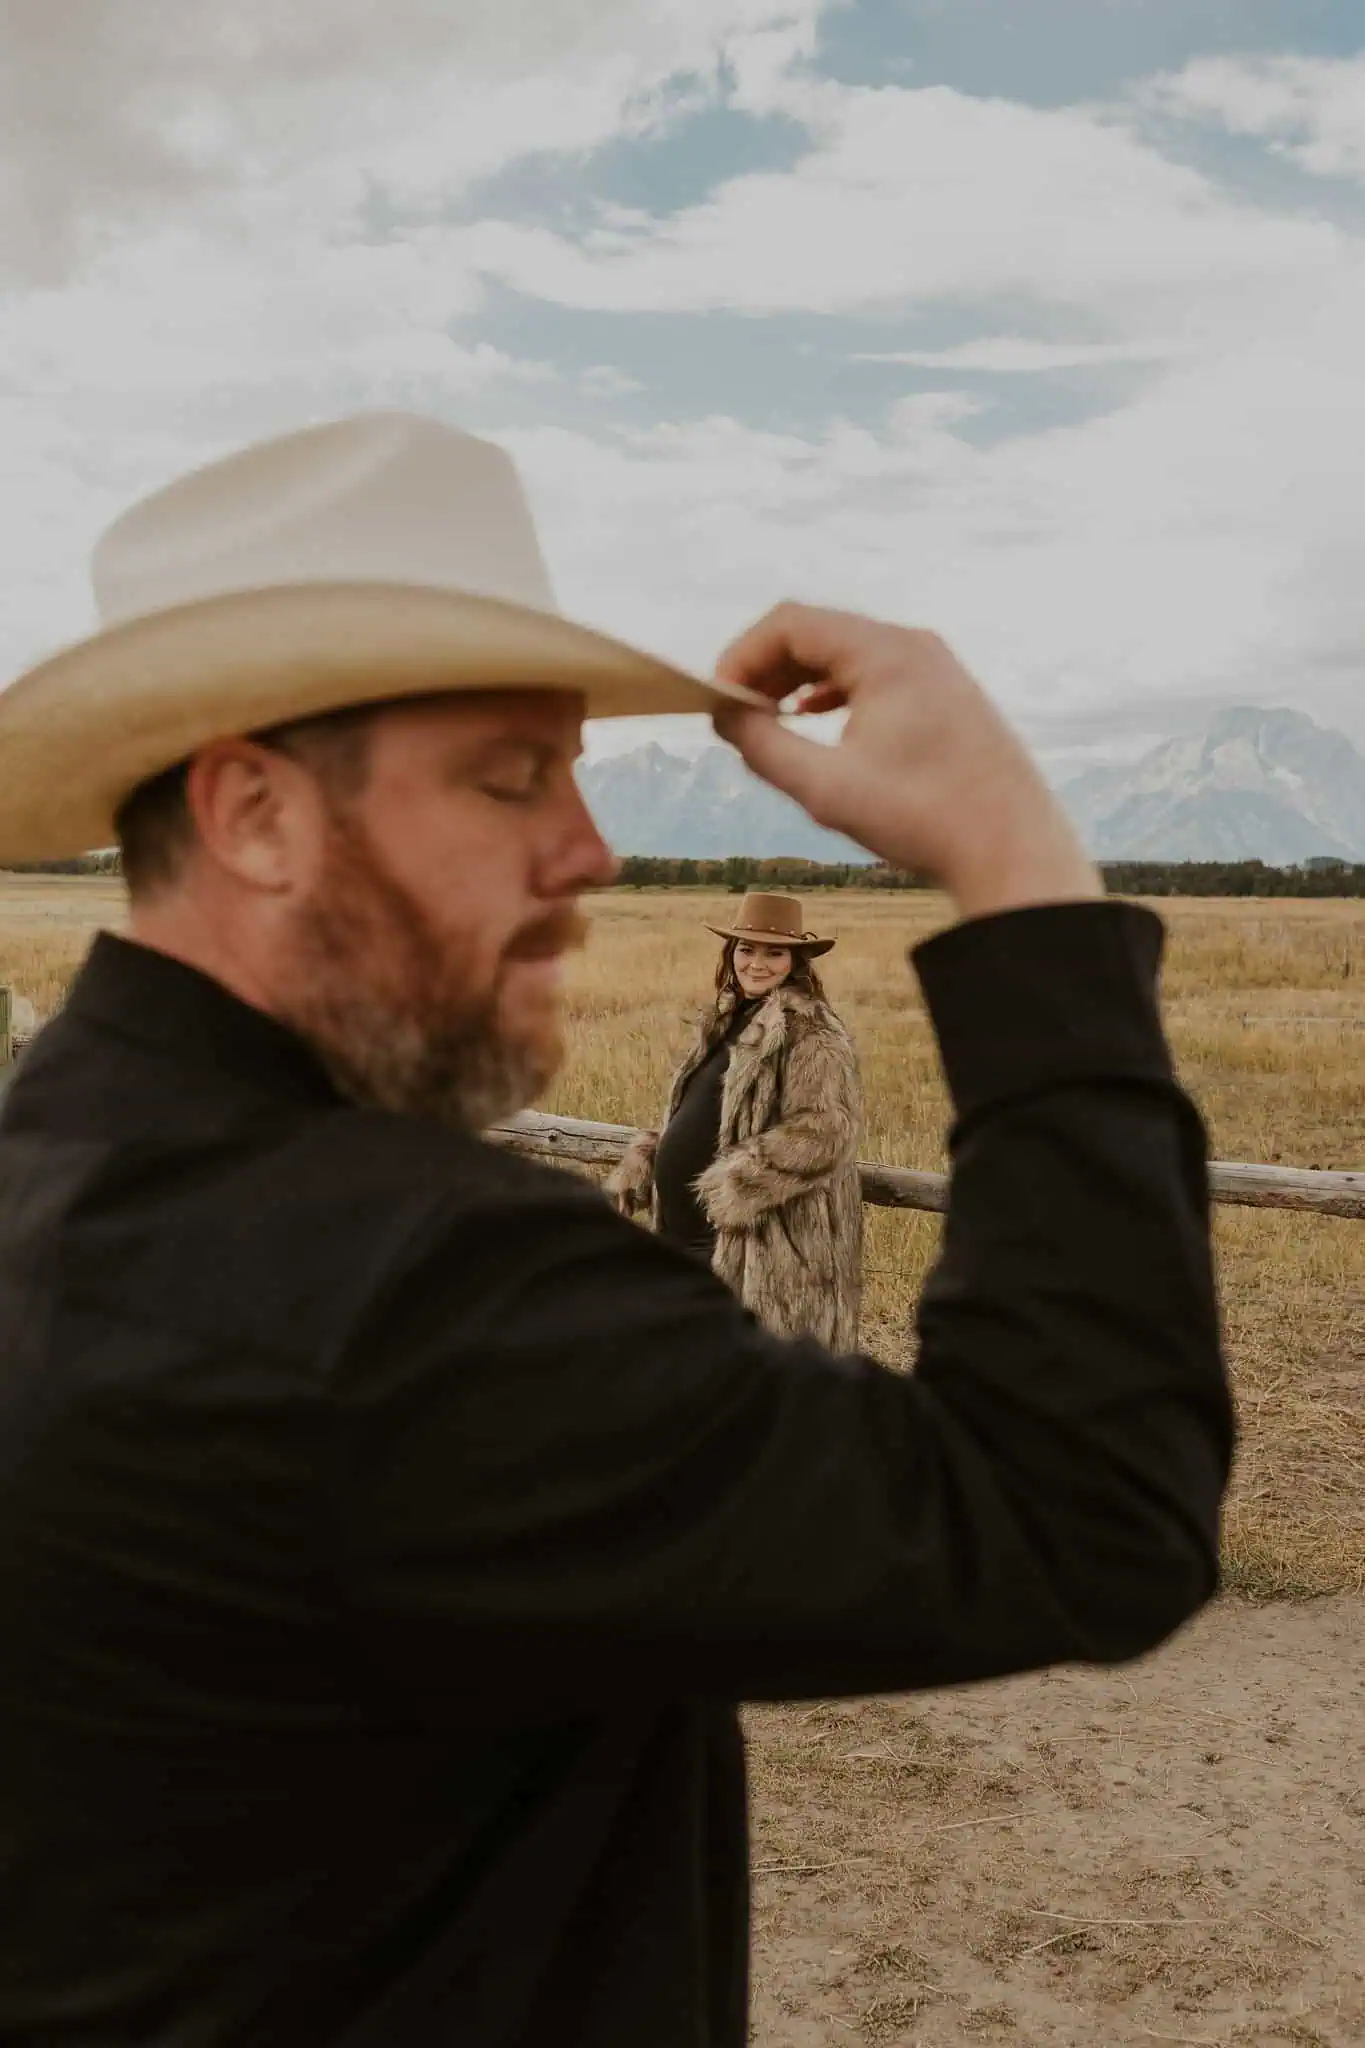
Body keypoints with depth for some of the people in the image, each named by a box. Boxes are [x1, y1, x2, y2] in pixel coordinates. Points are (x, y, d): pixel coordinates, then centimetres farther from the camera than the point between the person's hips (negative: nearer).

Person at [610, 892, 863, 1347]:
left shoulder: (810, 1032, -12)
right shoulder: (729, 1020, 15)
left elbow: (823, 1133, -22)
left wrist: (734, 1189, -23)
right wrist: (641, 1166, 8)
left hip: (754, 1241, -9)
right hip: (691, 1235, 9)